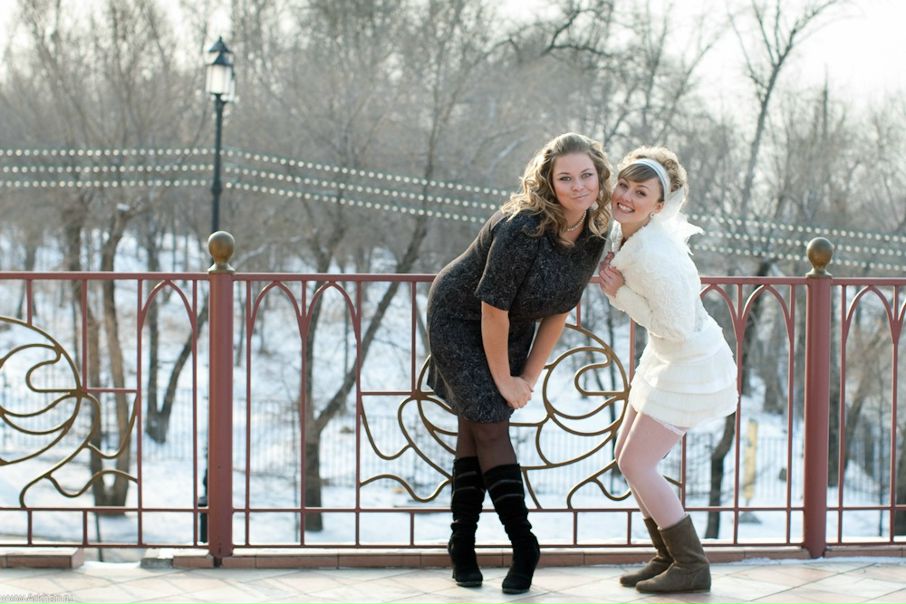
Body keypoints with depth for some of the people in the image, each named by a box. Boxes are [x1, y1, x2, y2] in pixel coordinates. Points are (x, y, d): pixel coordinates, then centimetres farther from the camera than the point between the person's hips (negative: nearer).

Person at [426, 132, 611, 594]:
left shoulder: (595, 235, -12)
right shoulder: (523, 229, -34)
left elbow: (561, 307, -1)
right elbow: (492, 307, -27)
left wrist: (530, 374, 1)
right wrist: (503, 380, -17)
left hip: (511, 330, 6)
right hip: (459, 319, -6)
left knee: (476, 431, 9)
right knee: (490, 427, -7)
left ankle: (462, 546, 15)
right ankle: (524, 546, 0)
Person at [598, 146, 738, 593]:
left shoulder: (653, 256, -30)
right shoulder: (623, 231, -4)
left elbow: (678, 327, -25)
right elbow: (684, 230, 17)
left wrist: (621, 294, -21)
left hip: (692, 364, -10)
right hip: (666, 359, 10)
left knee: (635, 465, -5)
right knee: (626, 456, 13)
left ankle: (691, 566, 7)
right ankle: (669, 556, 24)